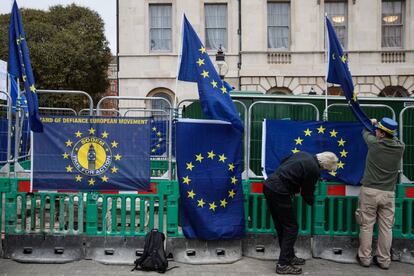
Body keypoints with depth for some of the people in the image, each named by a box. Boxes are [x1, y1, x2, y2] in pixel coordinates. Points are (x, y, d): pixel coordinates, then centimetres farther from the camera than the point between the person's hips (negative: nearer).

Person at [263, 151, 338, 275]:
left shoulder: (304, 154, 12)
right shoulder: (314, 169, -12)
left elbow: (283, 162, 22)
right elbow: (307, 193, -2)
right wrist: (313, 202, 19)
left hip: (268, 185, 9)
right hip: (279, 193, -9)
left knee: (282, 226, 18)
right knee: (291, 227, 2)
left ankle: (289, 256, 30)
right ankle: (283, 264, 6)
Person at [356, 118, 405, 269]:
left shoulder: (374, 143, -10)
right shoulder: (400, 147, -2)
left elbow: (365, 132, 13)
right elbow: (394, 138, 23)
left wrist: (371, 122, 34)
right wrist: (379, 125, 36)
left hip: (369, 191, -3)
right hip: (388, 193, 3)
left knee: (366, 226, 6)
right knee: (386, 227, 10)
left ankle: (365, 258, 15)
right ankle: (384, 260, 19)